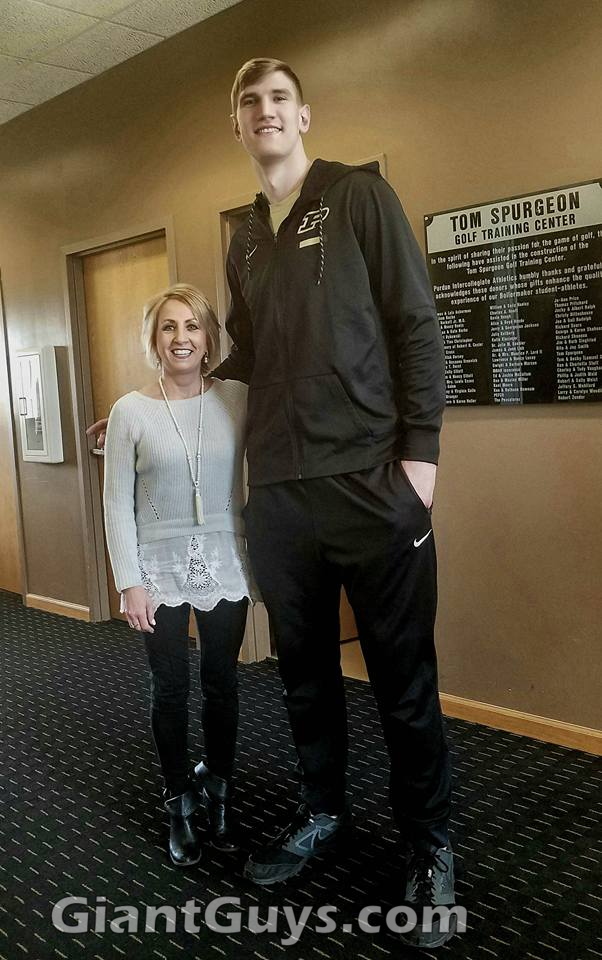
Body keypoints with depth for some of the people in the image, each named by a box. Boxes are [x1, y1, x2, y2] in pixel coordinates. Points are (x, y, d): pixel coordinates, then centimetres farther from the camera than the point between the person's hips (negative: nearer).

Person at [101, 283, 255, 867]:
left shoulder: (237, 398, -4)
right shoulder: (130, 412, -5)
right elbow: (117, 504, -3)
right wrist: (129, 582, -7)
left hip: (224, 567, 1)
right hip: (160, 572, -1)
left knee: (221, 683, 11)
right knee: (170, 688, 9)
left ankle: (219, 791, 32)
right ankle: (180, 803, 28)